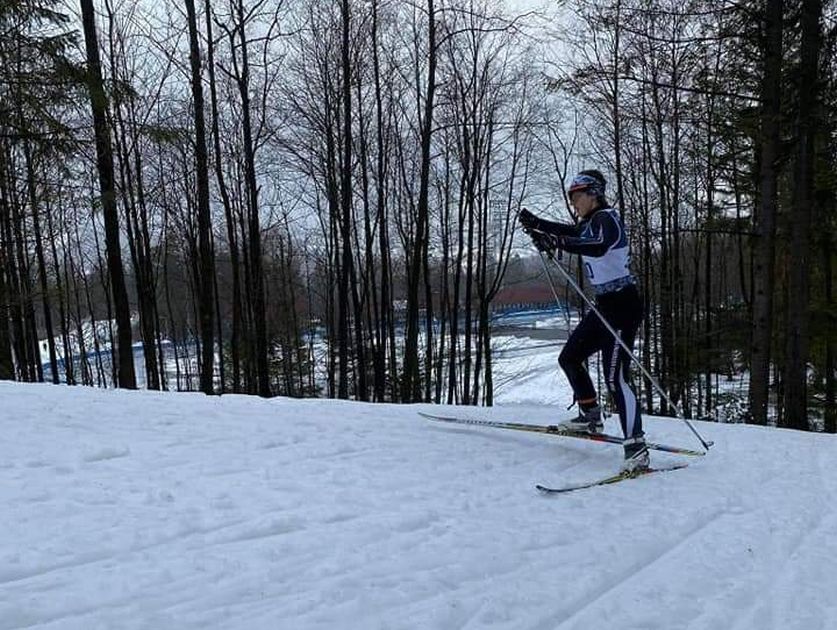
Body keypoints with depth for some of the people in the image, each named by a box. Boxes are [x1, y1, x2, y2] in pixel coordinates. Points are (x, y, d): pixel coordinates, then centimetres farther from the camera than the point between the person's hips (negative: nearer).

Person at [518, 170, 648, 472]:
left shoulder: (607, 218, -13)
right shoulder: (591, 223, 13)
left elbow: (599, 246, -36)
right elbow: (570, 232, 36)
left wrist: (558, 242, -42)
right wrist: (537, 224, 28)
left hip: (623, 305, -10)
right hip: (604, 305, 10)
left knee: (616, 377, -15)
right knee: (569, 358, 16)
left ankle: (636, 449, -13)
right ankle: (591, 416, 29)